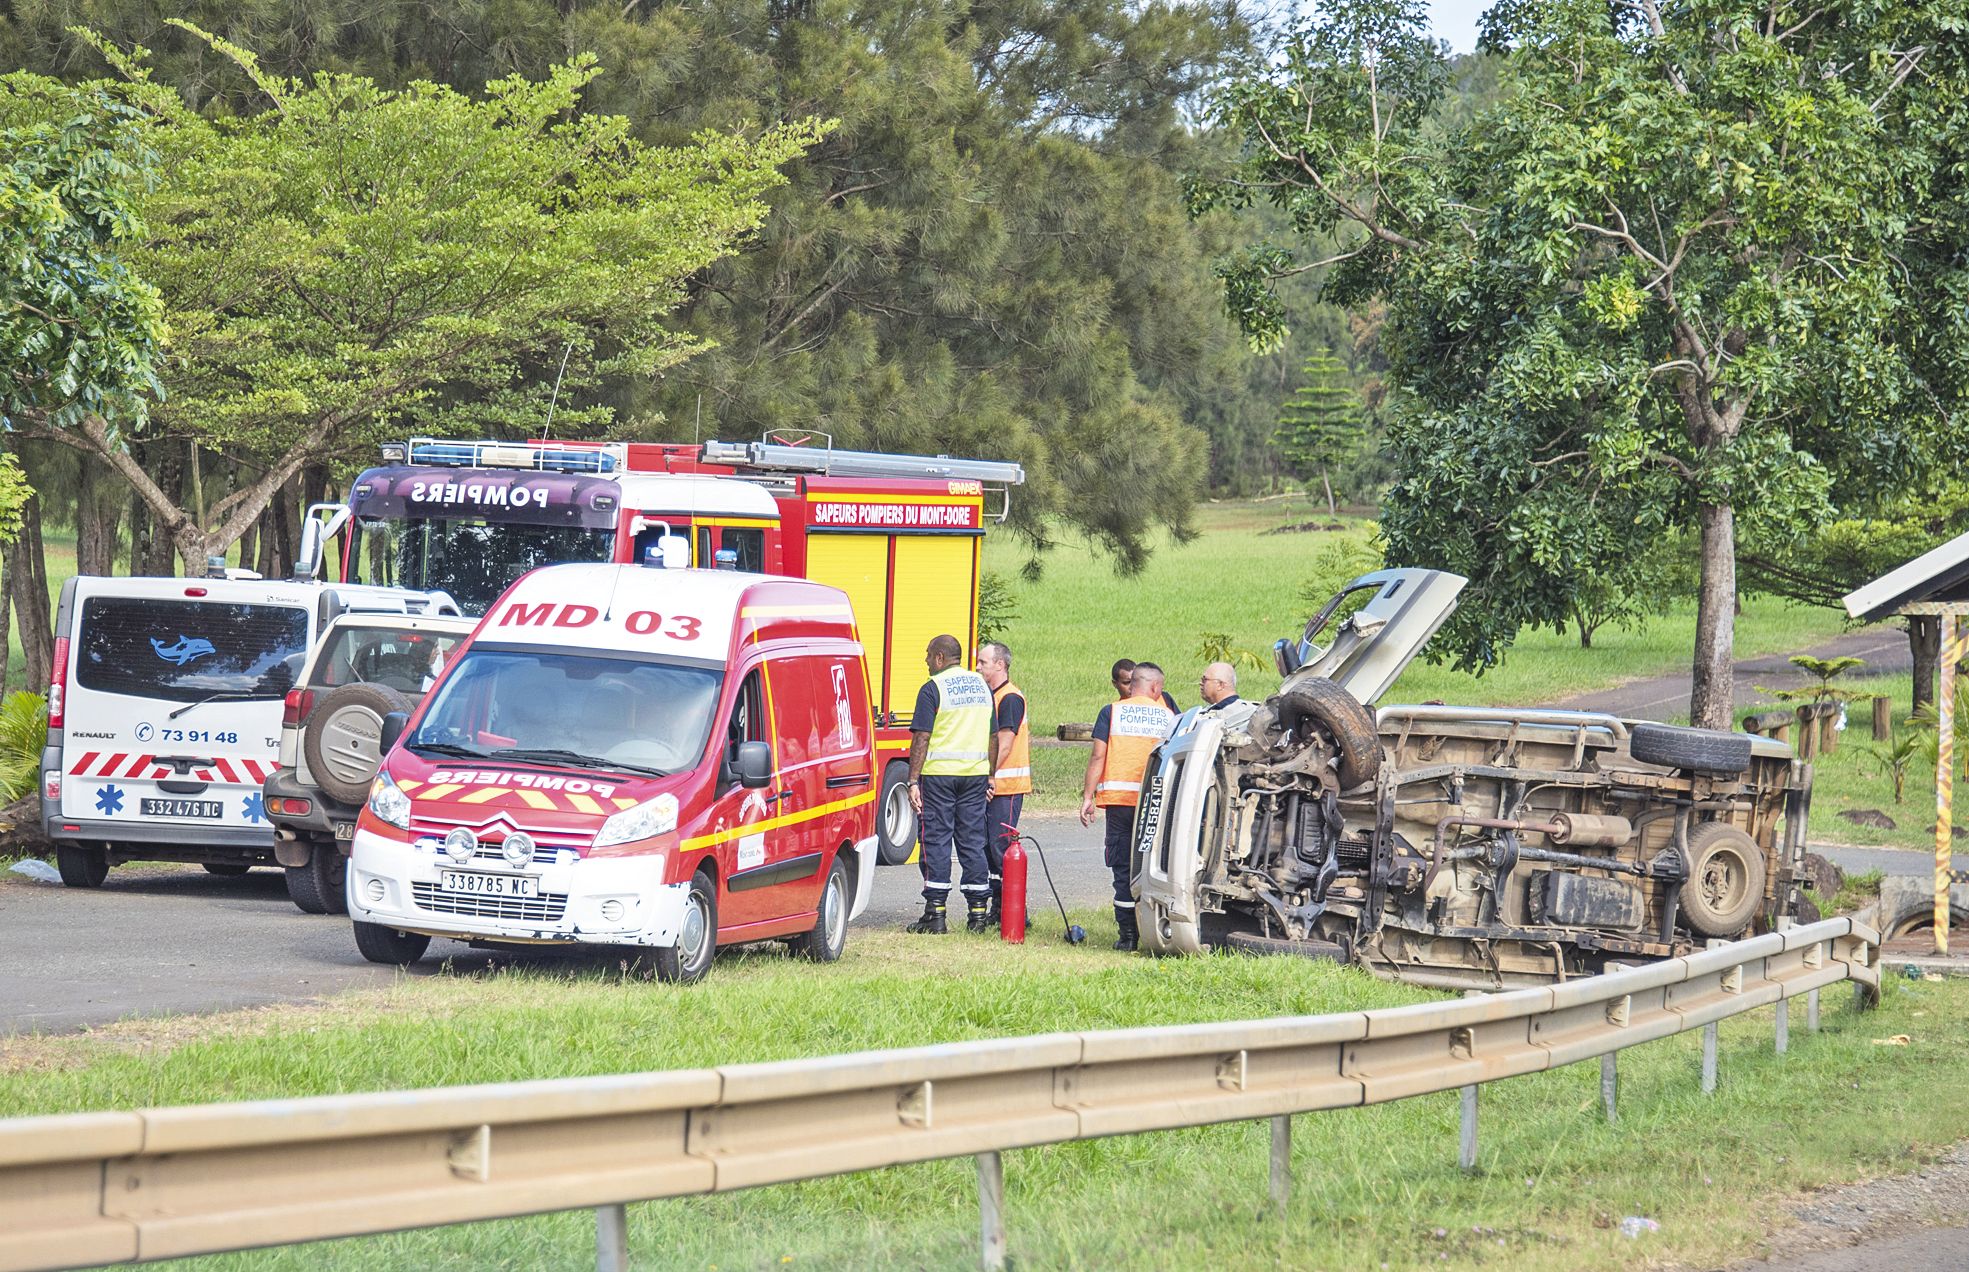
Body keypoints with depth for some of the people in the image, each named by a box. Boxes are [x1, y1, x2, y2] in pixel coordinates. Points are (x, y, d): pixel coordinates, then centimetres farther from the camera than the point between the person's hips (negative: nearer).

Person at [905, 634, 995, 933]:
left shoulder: (933, 689, -8)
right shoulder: (982, 685, 11)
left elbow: (921, 737, -12)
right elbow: (993, 736, 14)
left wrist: (913, 780, -10)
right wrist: (990, 776, 20)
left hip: (938, 772, -5)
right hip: (975, 773, 5)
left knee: (936, 840, -1)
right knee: (972, 841, 9)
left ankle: (935, 913, -2)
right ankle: (979, 911, 8)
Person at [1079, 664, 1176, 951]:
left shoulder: (1112, 712, 4)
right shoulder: (1168, 716, 6)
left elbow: (1098, 756, -1)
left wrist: (1087, 796, 1)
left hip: (1119, 798, 0)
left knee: (1122, 868, 3)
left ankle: (1128, 934, 0)